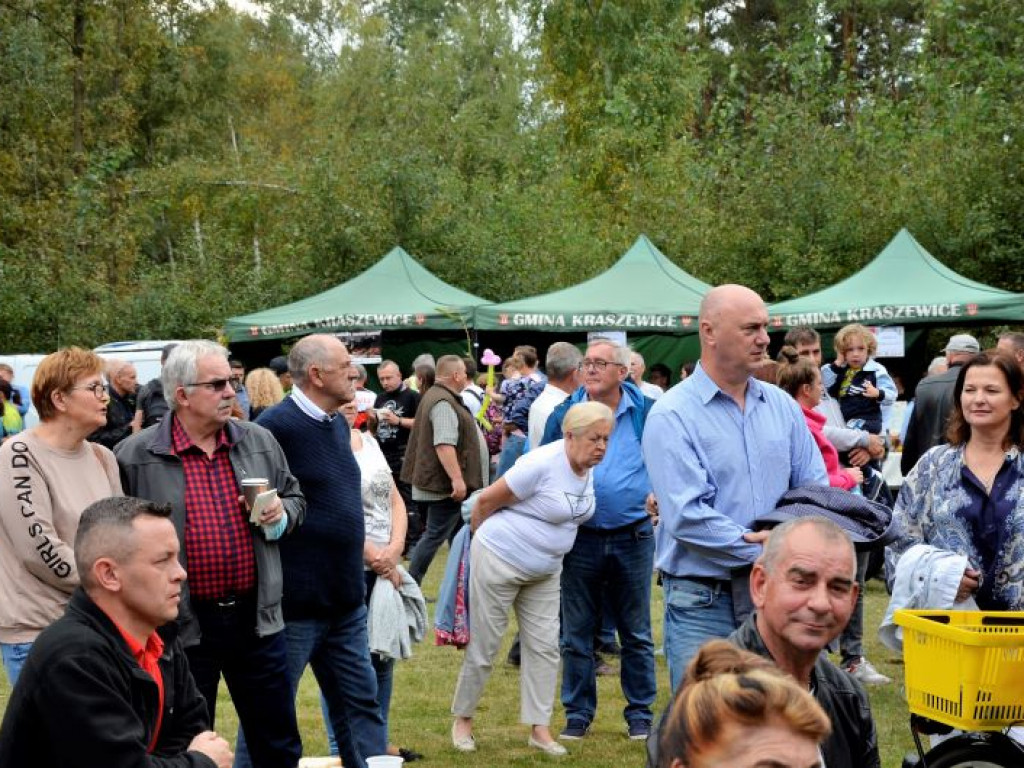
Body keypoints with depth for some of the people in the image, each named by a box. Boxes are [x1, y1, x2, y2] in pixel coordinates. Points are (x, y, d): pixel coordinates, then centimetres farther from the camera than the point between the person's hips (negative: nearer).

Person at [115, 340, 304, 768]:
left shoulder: (259, 442, 6)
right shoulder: (135, 457, -6)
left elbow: (295, 501, 17)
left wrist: (281, 514, -6)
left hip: (256, 617, 3)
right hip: (182, 625, -3)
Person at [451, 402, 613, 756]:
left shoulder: (588, 468, 0)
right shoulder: (543, 464, -25)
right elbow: (487, 500, -16)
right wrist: (485, 540, -1)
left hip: (545, 570, 7)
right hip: (500, 563, -7)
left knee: (544, 646, 4)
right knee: (484, 645, 3)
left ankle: (540, 729, 11)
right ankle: (462, 719, 20)